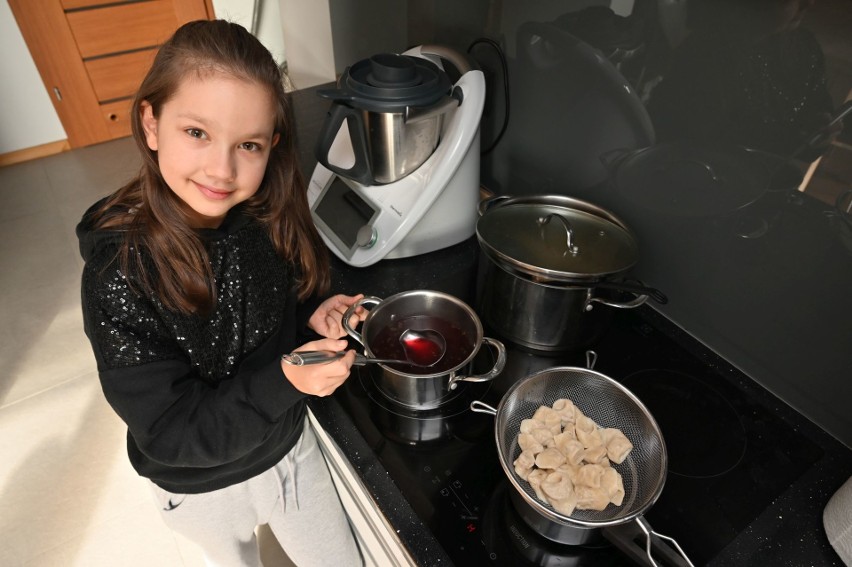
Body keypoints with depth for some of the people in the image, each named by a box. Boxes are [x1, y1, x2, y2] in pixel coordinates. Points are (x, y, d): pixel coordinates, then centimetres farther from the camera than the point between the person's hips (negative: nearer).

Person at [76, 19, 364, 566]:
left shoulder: (269, 218, -18)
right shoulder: (121, 278, -31)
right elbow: (171, 433, -25)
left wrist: (315, 317, -20)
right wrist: (285, 379, -38)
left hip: (292, 445, 3)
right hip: (206, 486, -3)